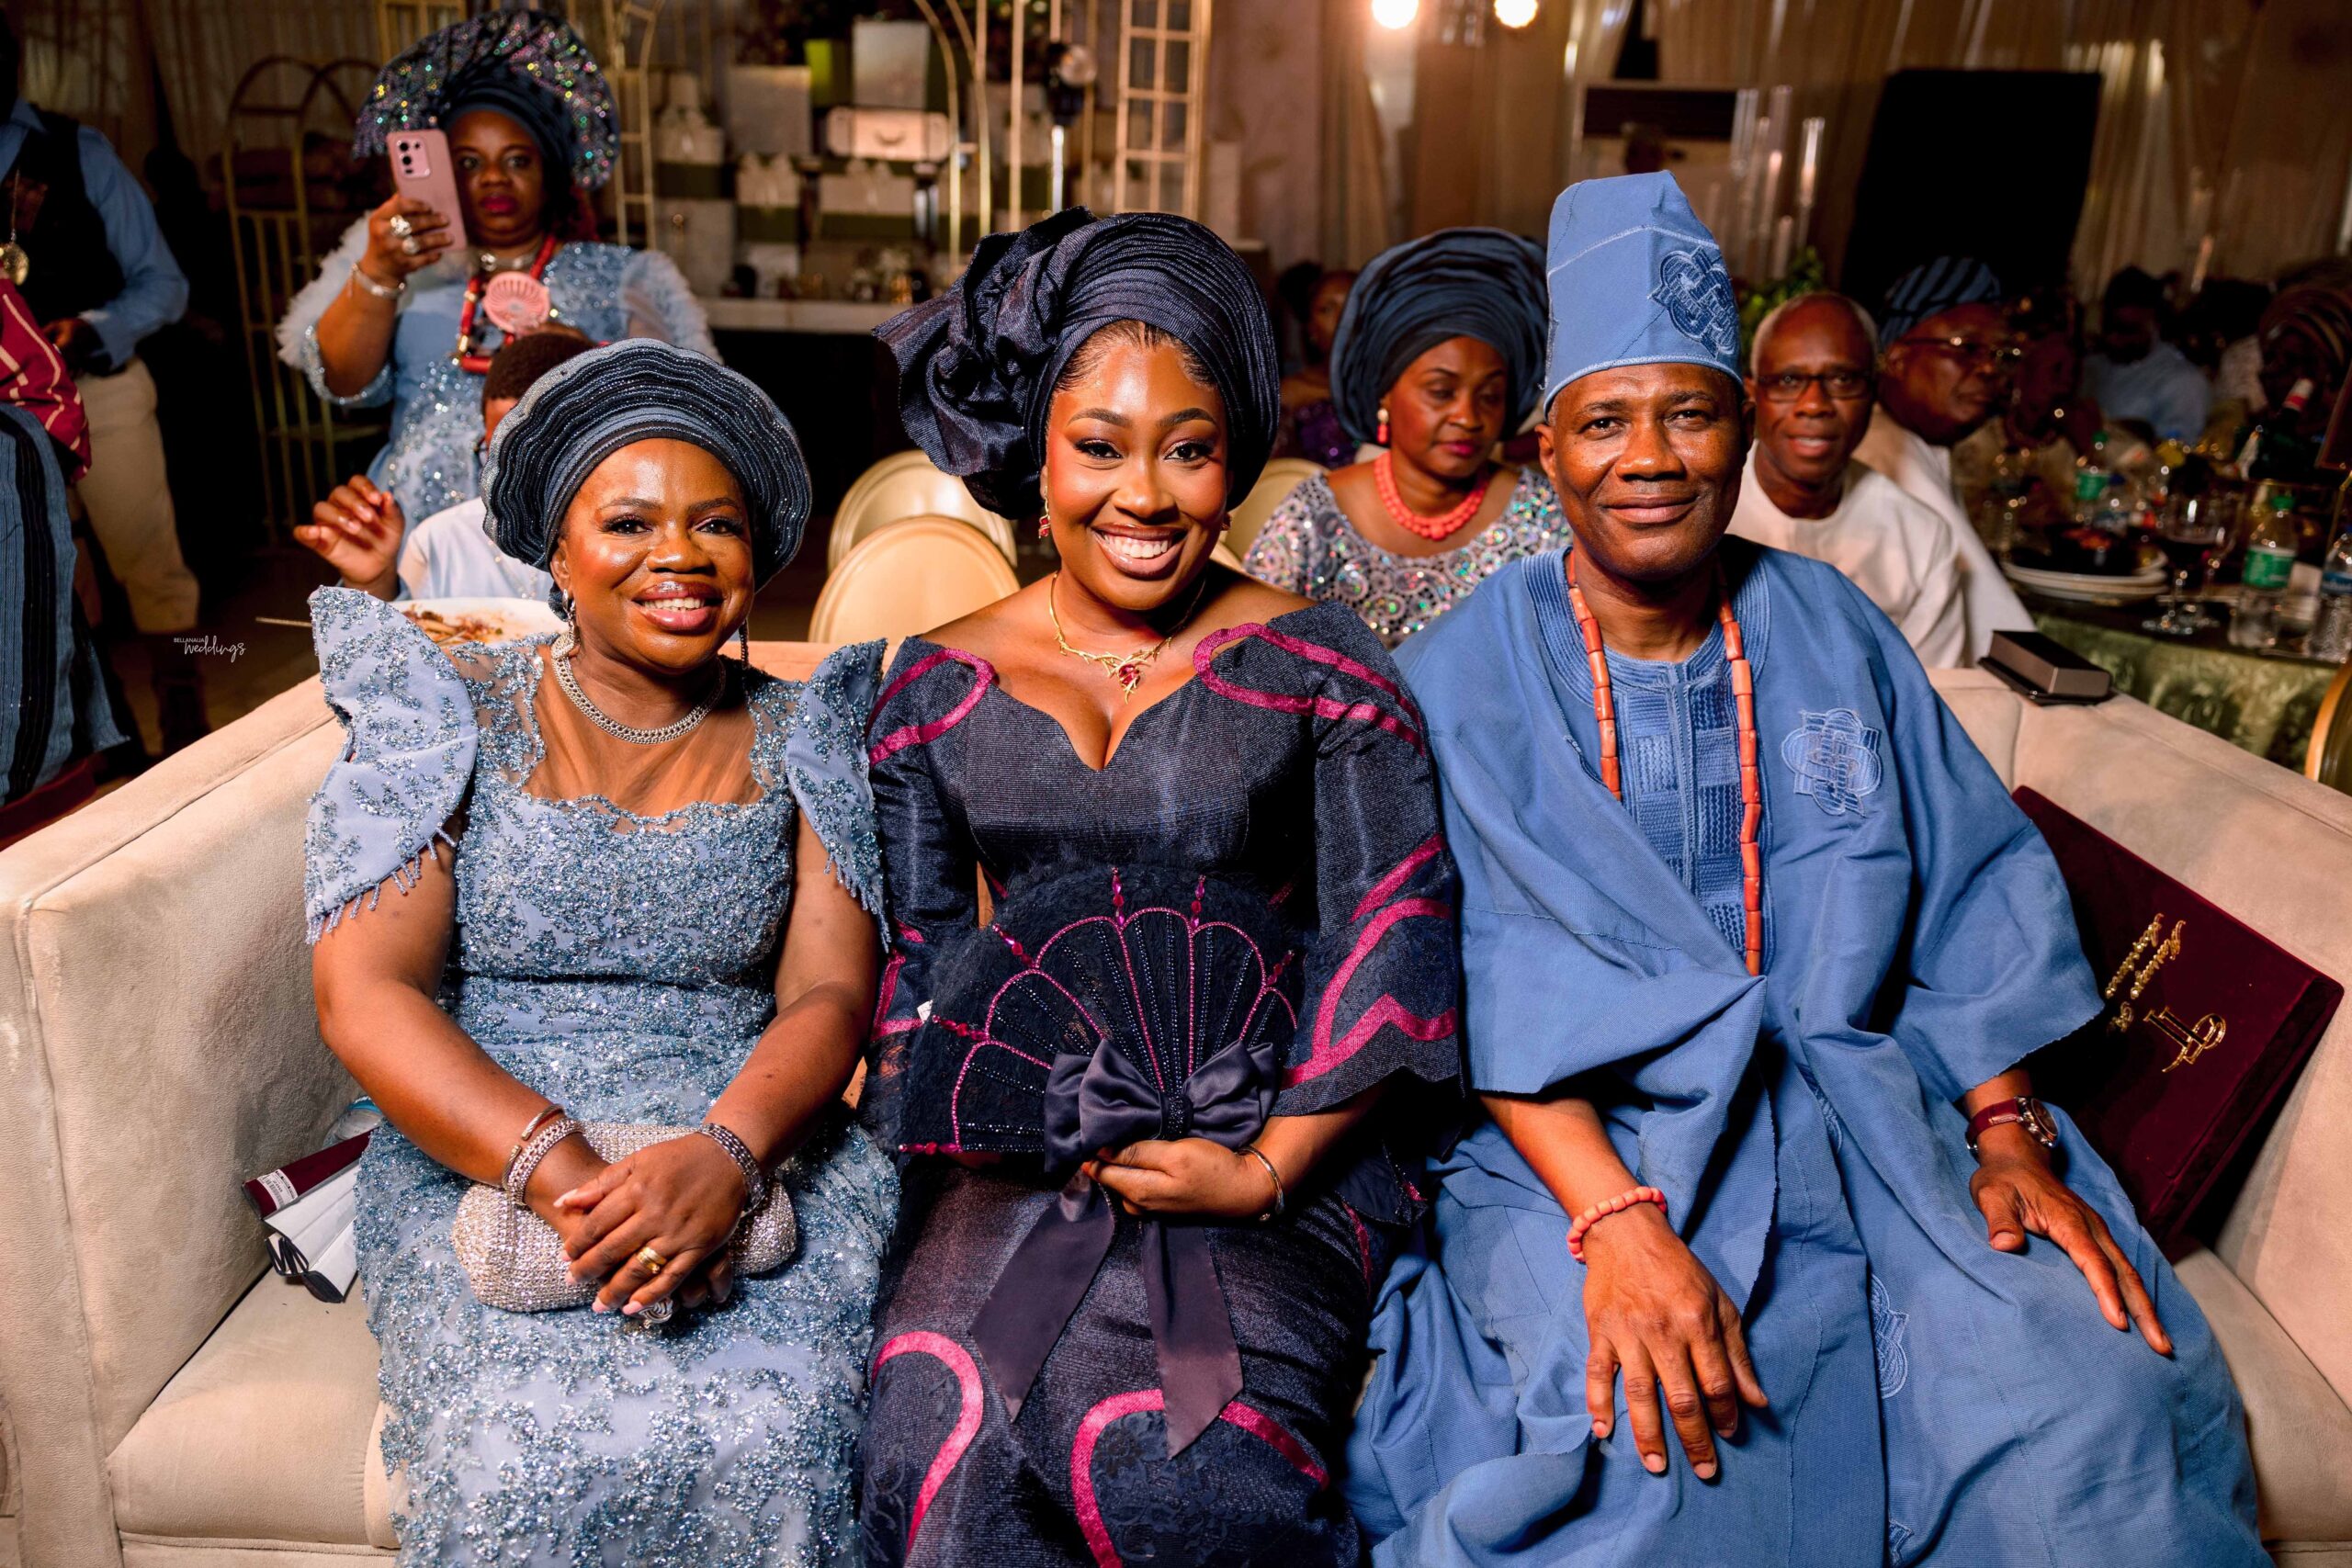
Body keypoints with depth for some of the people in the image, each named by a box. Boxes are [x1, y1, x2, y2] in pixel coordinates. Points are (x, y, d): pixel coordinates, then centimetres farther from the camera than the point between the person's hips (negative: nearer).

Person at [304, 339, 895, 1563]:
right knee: (542, 1452, -26)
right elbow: (365, 995, -6)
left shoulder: (801, 739, 7)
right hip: (484, 1159, 0)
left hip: (756, 1152, 1)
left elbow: (831, 992, -1)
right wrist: (559, 1172, -21)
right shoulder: (454, 716, 4)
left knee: (779, 1438, -25)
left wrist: (724, 1156, -22)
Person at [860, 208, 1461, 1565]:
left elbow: (1396, 930, -3)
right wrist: (1055, 1129, -6)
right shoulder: (939, 687, 10)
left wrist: (1270, 1168, -10)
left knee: (1163, 1442, -26)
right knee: (950, 1421, -25)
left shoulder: (1317, 669, 3)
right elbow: (913, 945, 8)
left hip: (1273, 1144, -1)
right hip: (1014, 1160, 2)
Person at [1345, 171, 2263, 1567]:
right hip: (1581, 1133, -3)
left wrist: (2007, 1134, -4)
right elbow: (1482, 983, -12)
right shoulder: (1466, 677, -3)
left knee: (2093, 1383, -17)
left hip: (1863, 1115, 4)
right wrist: (1615, 1218, -24)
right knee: (1639, 1450, -29)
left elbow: (1968, 892, 9)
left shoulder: (1834, 631, 9)